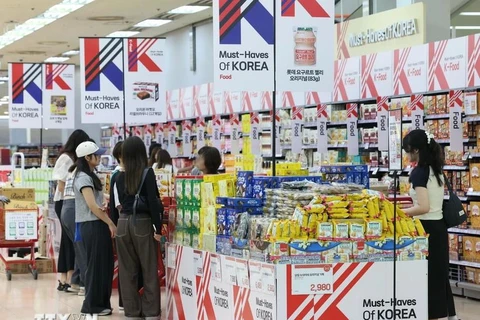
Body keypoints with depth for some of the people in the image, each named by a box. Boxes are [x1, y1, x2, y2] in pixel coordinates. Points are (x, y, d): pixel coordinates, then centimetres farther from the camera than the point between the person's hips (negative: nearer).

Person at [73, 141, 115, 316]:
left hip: (98, 225, 9)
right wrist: (111, 224, -13)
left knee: (104, 264, 11)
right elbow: (92, 206, -19)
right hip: (92, 226, -9)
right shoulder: (83, 178, -14)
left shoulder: (90, 176, 17)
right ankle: (92, 305, 5)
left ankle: (100, 303, 18)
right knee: (96, 265, -2)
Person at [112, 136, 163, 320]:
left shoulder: (120, 177, 6)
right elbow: (153, 202, -12)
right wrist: (158, 228, -9)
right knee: (149, 269, 4)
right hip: (143, 223, -4)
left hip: (123, 223, 4)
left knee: (127, 270, 9)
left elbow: (121, 201, 12)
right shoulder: (147, 173, -7)